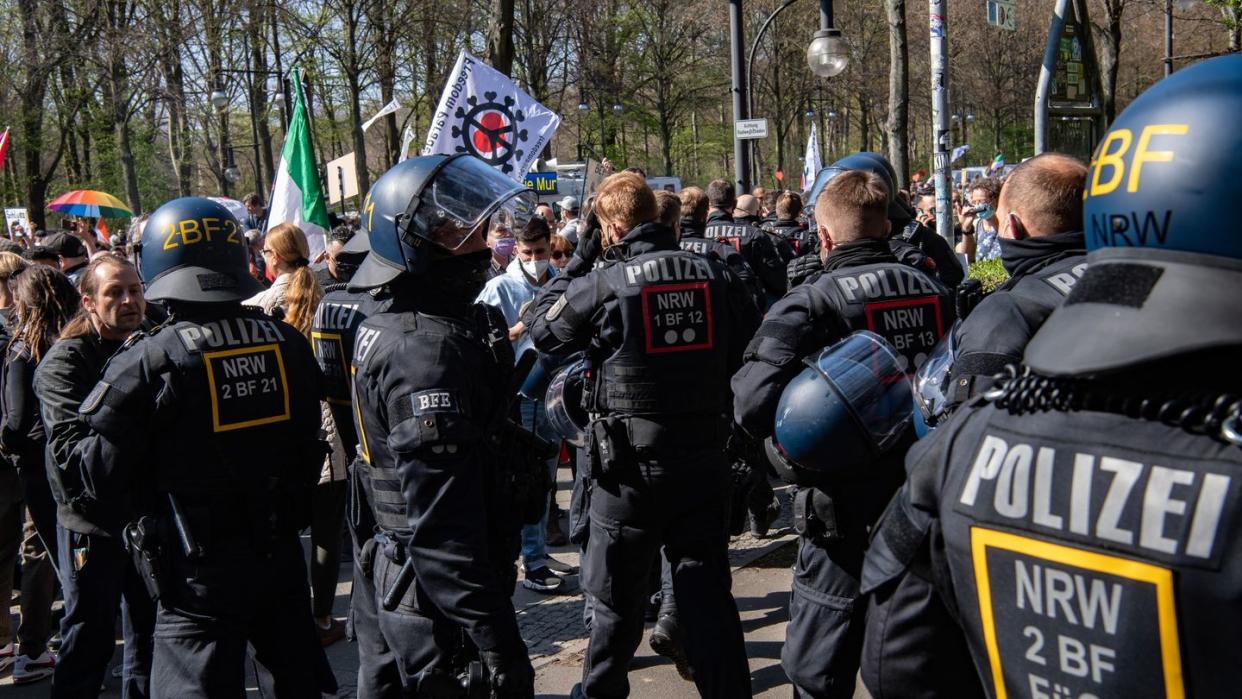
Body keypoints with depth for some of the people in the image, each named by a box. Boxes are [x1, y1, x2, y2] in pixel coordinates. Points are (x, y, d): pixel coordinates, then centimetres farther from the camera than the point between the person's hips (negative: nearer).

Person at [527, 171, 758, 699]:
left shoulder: (602, 283, -11)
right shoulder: (716, 276, 0)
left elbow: (541, 328, 3)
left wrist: (575, 264, 8)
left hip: (630, 465, -3)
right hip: (705, 462, 3)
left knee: (617, 593, 15)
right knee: (709, 593, 10)